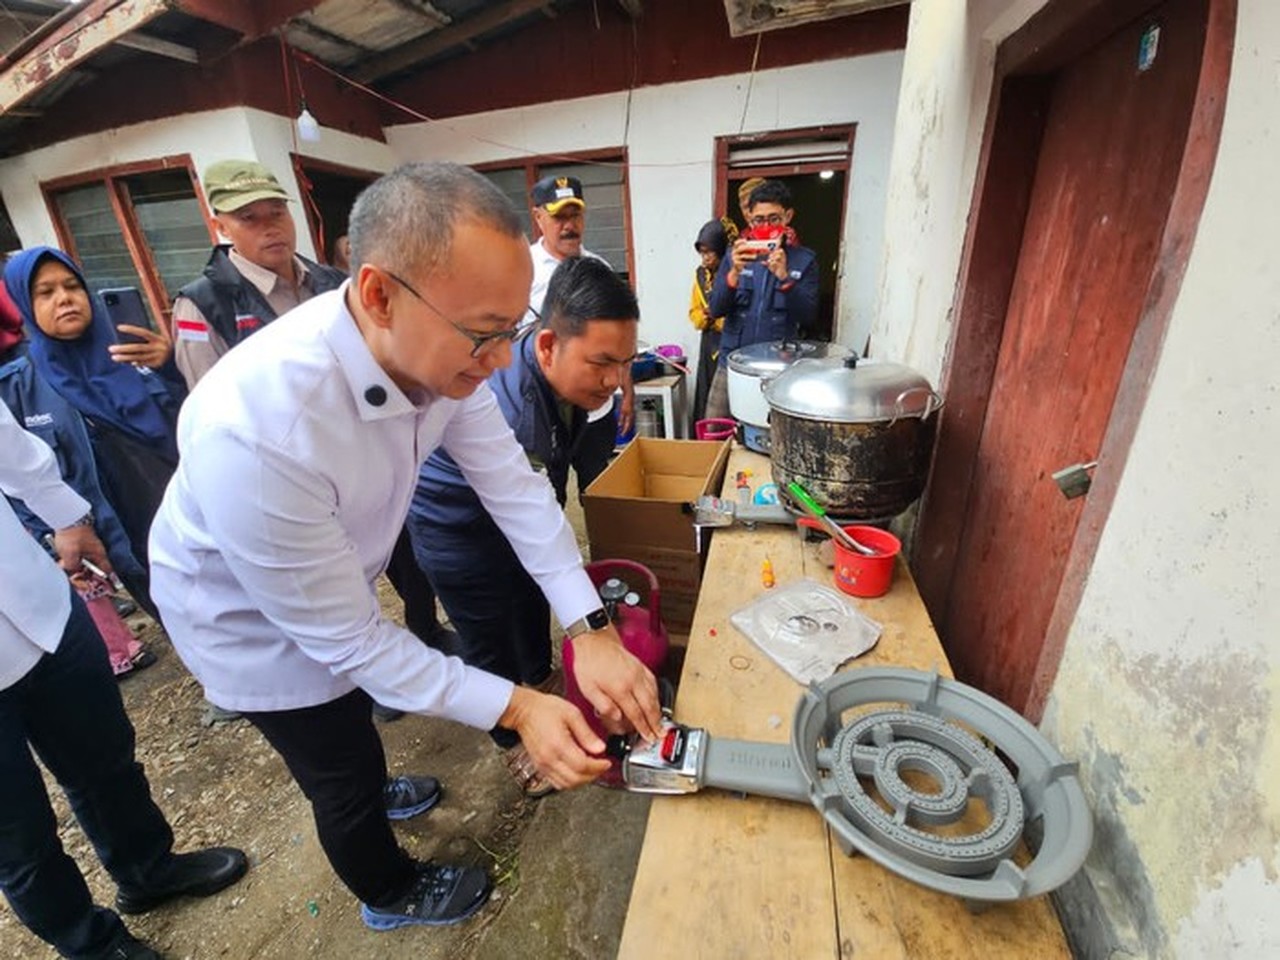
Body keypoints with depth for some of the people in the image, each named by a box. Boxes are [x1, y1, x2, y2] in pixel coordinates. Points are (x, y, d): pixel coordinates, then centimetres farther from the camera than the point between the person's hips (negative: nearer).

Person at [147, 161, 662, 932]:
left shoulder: (439, 349, -23)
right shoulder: (254, 431, -42)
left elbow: (514, 484, -21)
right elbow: (346, 636, -32)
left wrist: (592, 629, -25)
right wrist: (516, 708, -32)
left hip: (341, 584, 6)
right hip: (252, 618, -5)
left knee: (353, 722, 33)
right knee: (345, 772, 18)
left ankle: (367, 792, 67)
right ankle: (391, 894, 51)